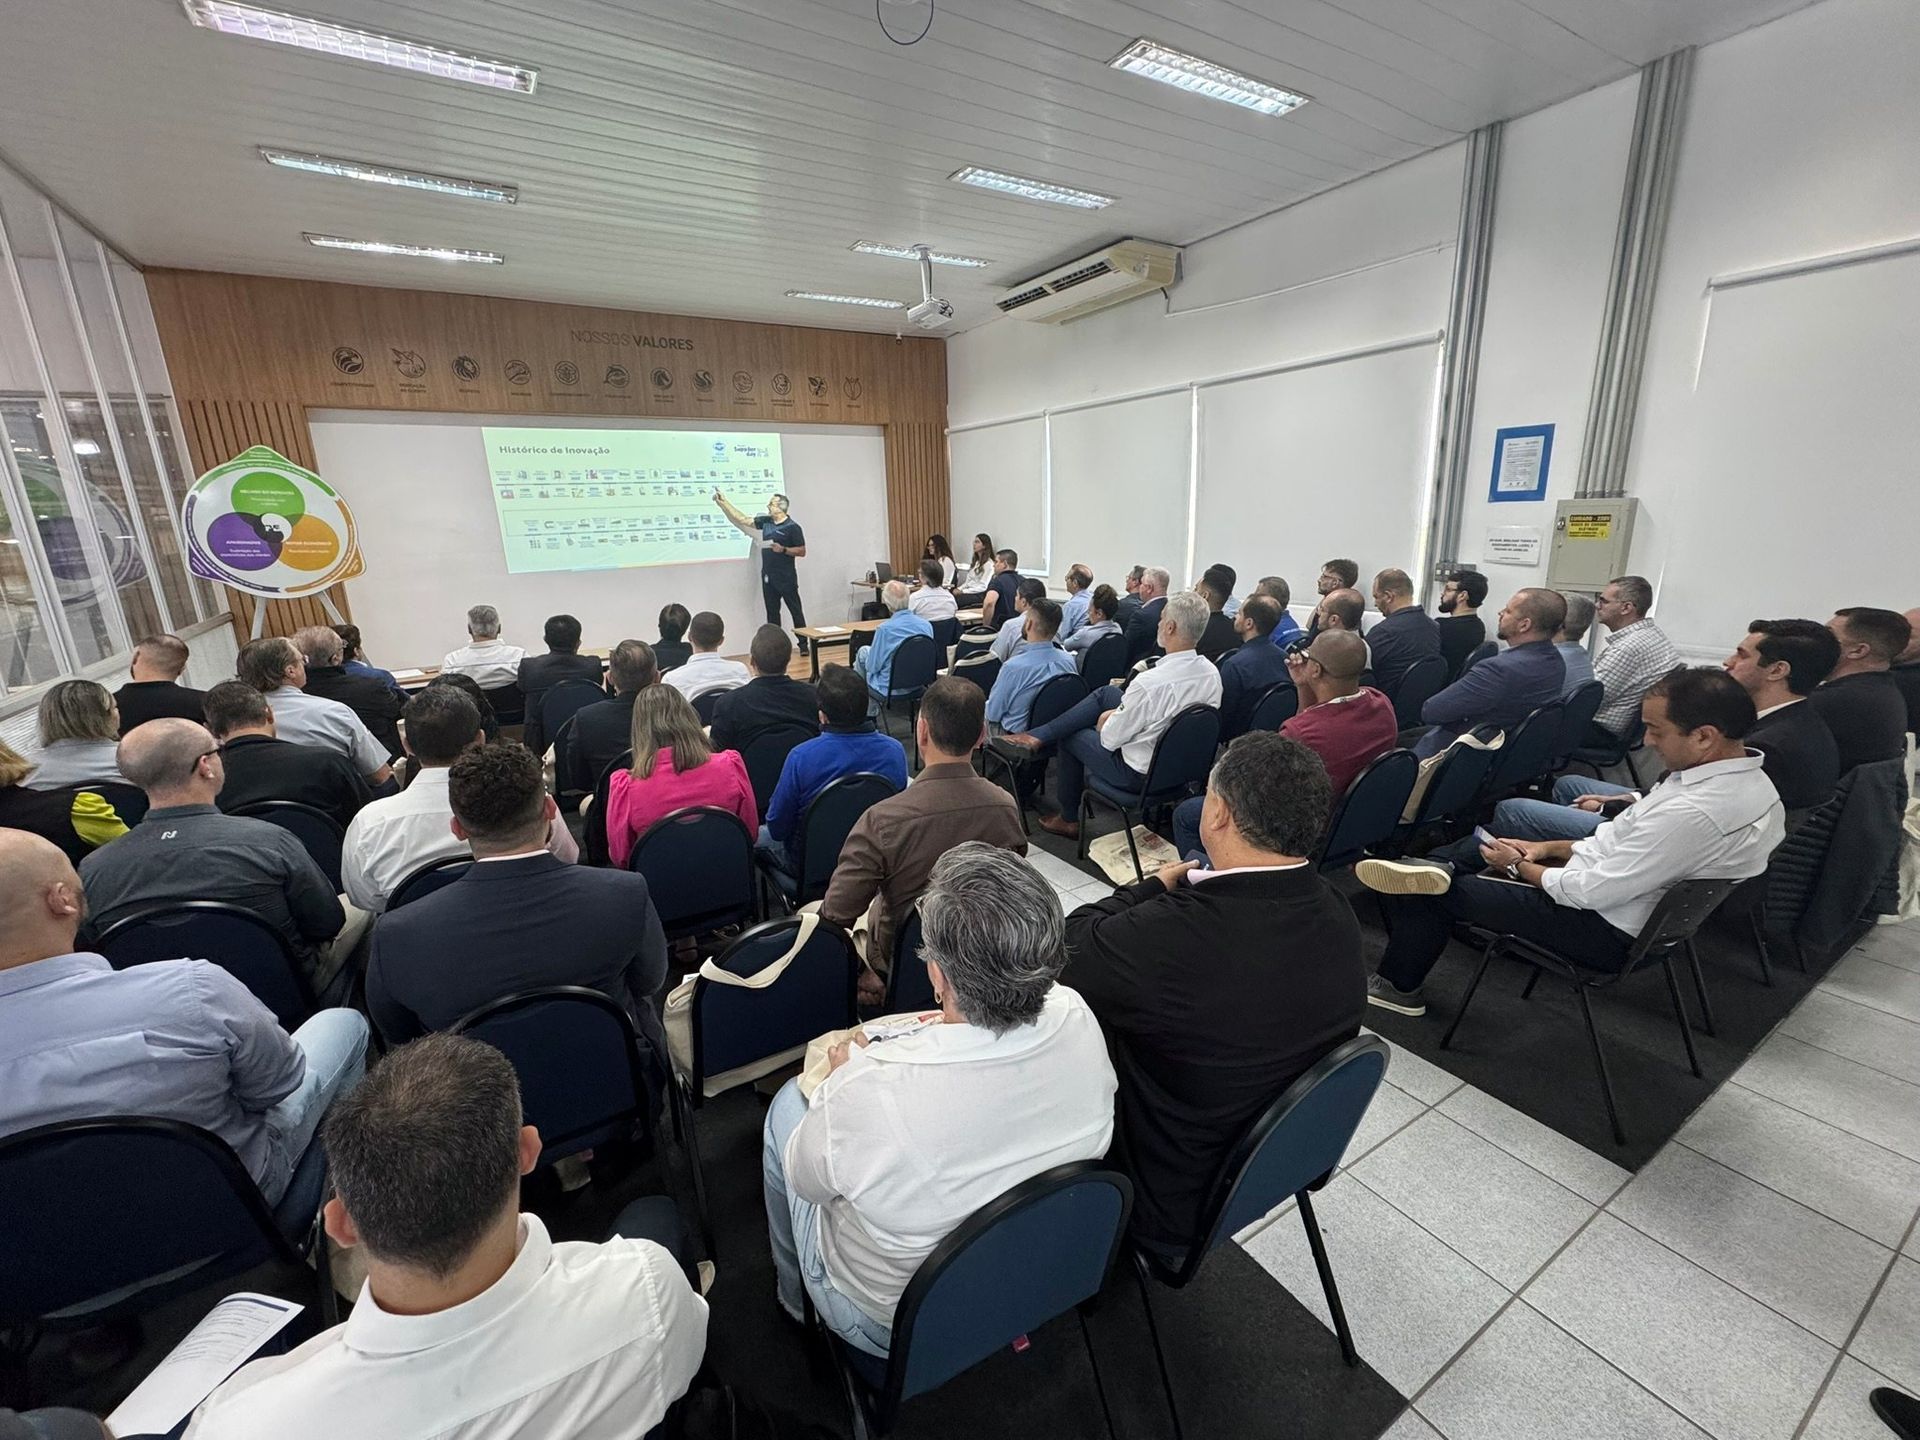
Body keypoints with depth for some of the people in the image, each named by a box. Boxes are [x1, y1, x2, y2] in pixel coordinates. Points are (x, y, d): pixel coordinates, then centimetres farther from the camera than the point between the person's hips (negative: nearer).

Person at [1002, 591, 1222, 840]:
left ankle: (1068, 819, 35)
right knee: (1106, 693, 11)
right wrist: (1119, 713, 7)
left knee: (1070, 736, 17)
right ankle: (1040, 735, 18)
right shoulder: (1211, 673, -9)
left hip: (1137, 772, -7)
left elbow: (1110, 739, -21)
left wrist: (1106, 721, 2)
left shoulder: (1149, 682, -32)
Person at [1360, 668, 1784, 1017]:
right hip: (1630, 898, 10)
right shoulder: (1748, 778, 0)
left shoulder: (1694, 812, -31)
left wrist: (1519, 867, -8)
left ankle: (1398, 985, 13)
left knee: (1434, 891, -4)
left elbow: (1591, 892, -25)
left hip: (1605, 929, -9)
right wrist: (1548, 848, 6)